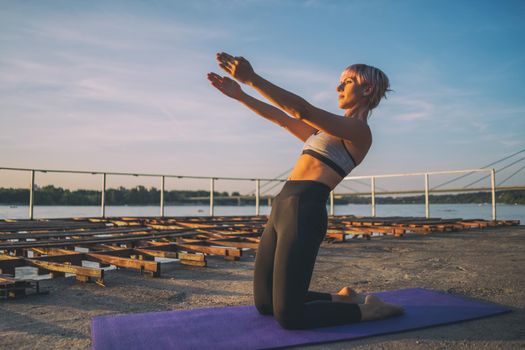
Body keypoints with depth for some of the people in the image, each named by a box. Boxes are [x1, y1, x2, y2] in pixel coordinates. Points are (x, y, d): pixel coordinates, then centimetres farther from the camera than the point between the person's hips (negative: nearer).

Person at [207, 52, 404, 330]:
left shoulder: (359, 130, -2)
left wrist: (253, 79, -20)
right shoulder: (328, 130, 25)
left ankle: (367, 309, 11)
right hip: (282, 206, 9)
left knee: (288, 315, -7)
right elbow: (282, 118, 24)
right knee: (264, 304, 14)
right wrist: (240, 95, 16)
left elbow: (304, 111, -15)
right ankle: (342, 299, 28)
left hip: (304, 211, -9)